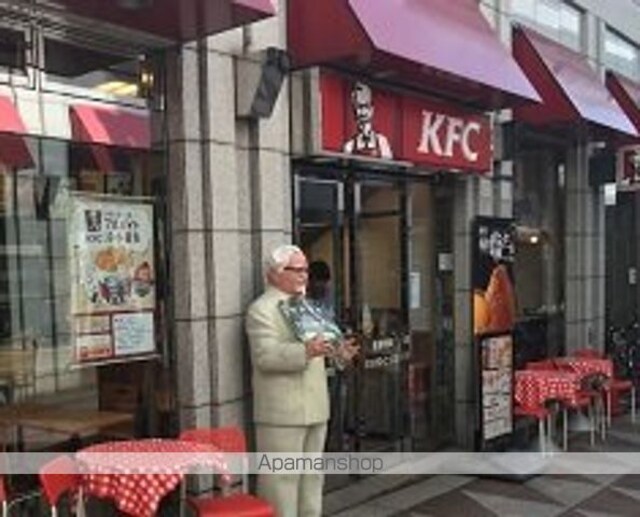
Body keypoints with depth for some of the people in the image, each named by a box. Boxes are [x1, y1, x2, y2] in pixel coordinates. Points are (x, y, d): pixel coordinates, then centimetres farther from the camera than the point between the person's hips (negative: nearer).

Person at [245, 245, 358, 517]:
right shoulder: (261, 309, -11)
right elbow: (265, 355, -22)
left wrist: (336, 351, 7)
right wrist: (305, 352, -36)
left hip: (314, 408, 9)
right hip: (281, 413, -9)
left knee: (312, 476, 17)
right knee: (282, 477, -2)